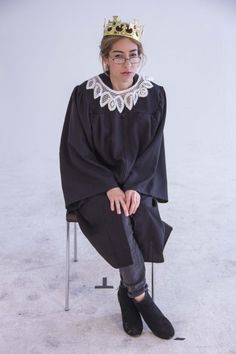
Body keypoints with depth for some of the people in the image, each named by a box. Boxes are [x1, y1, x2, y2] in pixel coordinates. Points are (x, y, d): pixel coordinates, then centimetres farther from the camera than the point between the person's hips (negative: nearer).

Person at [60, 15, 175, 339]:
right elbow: (76, 150, -8)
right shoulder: (84, 95, -9)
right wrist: (110, 187, -20)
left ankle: (127, 293, 1)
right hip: (95, 183, -2)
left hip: (138, 181, 2)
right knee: (118, 225, -28)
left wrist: (135, 187, -18)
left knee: (145, 225, -25)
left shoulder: (155, 95, -2)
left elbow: (153, 148, -2)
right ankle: (141, 297, -4)